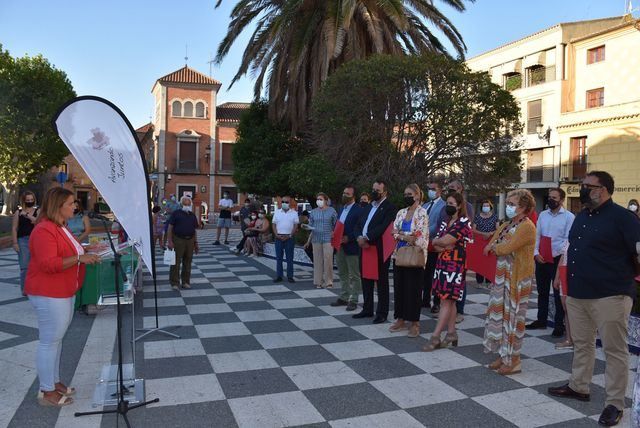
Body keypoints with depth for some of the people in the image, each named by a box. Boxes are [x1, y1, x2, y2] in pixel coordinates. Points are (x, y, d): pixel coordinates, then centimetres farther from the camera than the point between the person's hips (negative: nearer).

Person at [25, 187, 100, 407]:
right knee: (49, 341, -1)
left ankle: (54, 381, 29)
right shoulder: (44, 230, -19)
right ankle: (46, 392, 10)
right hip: (49, 294, -10)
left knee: (56, 339, 17)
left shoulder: (61, 227, 13)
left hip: (64, 292, 10)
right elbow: (48, 264, -26)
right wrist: (79, 258, -25)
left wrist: (85, 252, 11)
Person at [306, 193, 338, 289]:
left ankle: (328, 282, 4)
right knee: (317, 260, 3)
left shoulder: (331, 211, 3)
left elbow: (336, 226, 5)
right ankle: (318, 282, 11)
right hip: (316, 239, 3)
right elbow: (311, 227, 13)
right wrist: (308, 241, 7)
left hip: (328, 239, -3)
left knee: (328, 260, -5)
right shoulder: (313, 212, 10)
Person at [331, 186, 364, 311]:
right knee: (342, 274, 16)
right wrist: (334, 233, 2)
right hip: (340, 246, 8)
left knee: (354, 276, 3)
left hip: (351, 247, -8)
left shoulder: (359, 210, -11)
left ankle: (353, 300, 10)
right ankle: (343, 297, 26)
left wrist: (348, 238, -19)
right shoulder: (342, 209, 15)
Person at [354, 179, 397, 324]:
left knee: (381, 282, 2)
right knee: (366, 279, 14)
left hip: (379, 250, -7)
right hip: (365, 247, 8)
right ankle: (367, 309, 26)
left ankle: (382, 313, 10)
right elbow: (359, 224, 13)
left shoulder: (389, 208, -7)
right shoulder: (369, 206, 18)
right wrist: (359, 237, -6)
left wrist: (367, 238, -19)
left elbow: (383, 227, -18)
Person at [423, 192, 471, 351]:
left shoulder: (464, 222, -9)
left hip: (455, 265, -8)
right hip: (442, 263, 8)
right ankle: (451, 334, 16)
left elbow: (444, 241, -18)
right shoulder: (446, 222, 15)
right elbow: (436, 245, 7)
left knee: (447, 300, -7)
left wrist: (437, 242, 2)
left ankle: (435, 337, -8)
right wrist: (445, 246, -12)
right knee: (449, 301, 10)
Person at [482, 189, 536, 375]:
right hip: (502, 277, 9)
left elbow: (506, 248, -23)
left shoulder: (527, 227, -15)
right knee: (499, 314, 12)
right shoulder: (508, 224, 12)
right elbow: (490, 245, 14)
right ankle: (503, 355, 23)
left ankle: (513, 361, 11)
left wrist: (494, 247, -3)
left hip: (517, 280, -8)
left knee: (512, 317, -1)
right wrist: (497, 247, -7)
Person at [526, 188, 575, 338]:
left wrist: (554, 254, -18)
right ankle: (541, 320, 27)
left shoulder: (569, 216, -7)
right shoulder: (542, 215, 8)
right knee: (542, 291, 15)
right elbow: (537, 235, 7)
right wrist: (536, 253, -5)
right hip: (541, 259, 5)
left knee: (559, 293, 4)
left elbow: (568, 240, -12)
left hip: (558, 259, -5)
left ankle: (559, 324, 14)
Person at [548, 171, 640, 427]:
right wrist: (563, 276, 21)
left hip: (610, 296, -8)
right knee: (581, 344, 19)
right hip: (576, 294, 8)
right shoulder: (581, 217, 14)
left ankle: (615, 403, 13)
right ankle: (578, 387, 34)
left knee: (614, 350, 3)